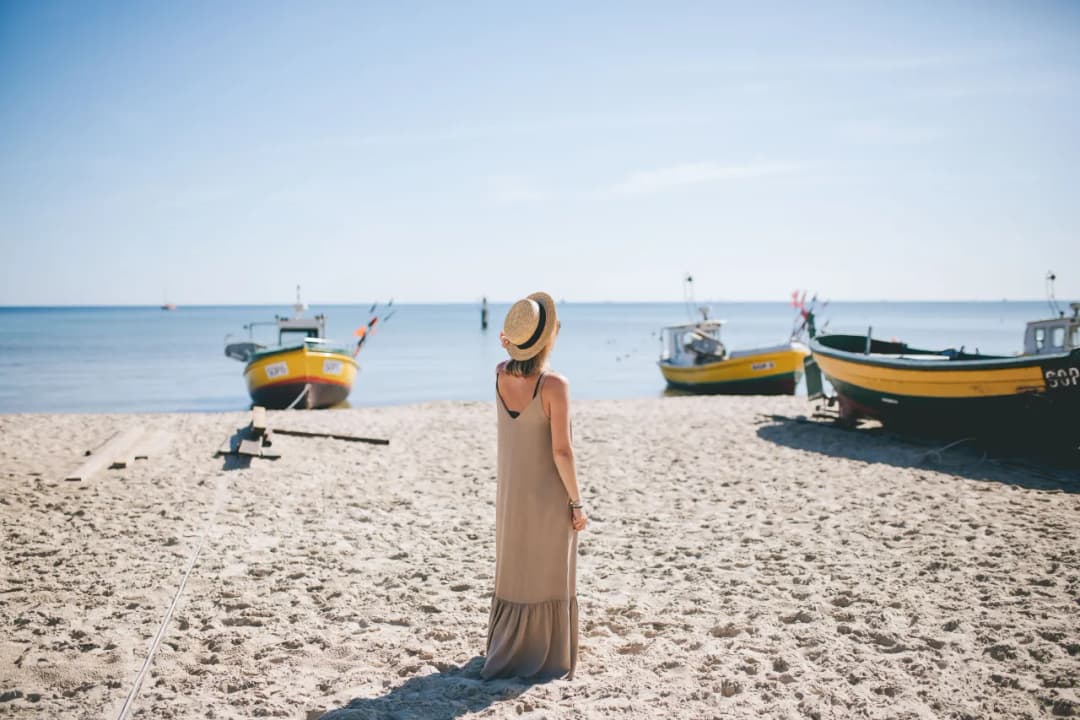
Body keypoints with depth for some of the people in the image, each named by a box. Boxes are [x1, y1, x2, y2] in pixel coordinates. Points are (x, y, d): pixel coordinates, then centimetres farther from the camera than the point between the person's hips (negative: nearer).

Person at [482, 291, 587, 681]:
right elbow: (561, 451, -22)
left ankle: (505, 651, 34)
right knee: (550, 577, 10)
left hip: (511, 495, 6)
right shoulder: (555, 385, -24)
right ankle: (546, 659, 22)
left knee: (514, 572, 22)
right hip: (551, 497, -6)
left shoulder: (499, 374, -7)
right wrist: (577, 503, -11)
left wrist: (511, 347, -1)